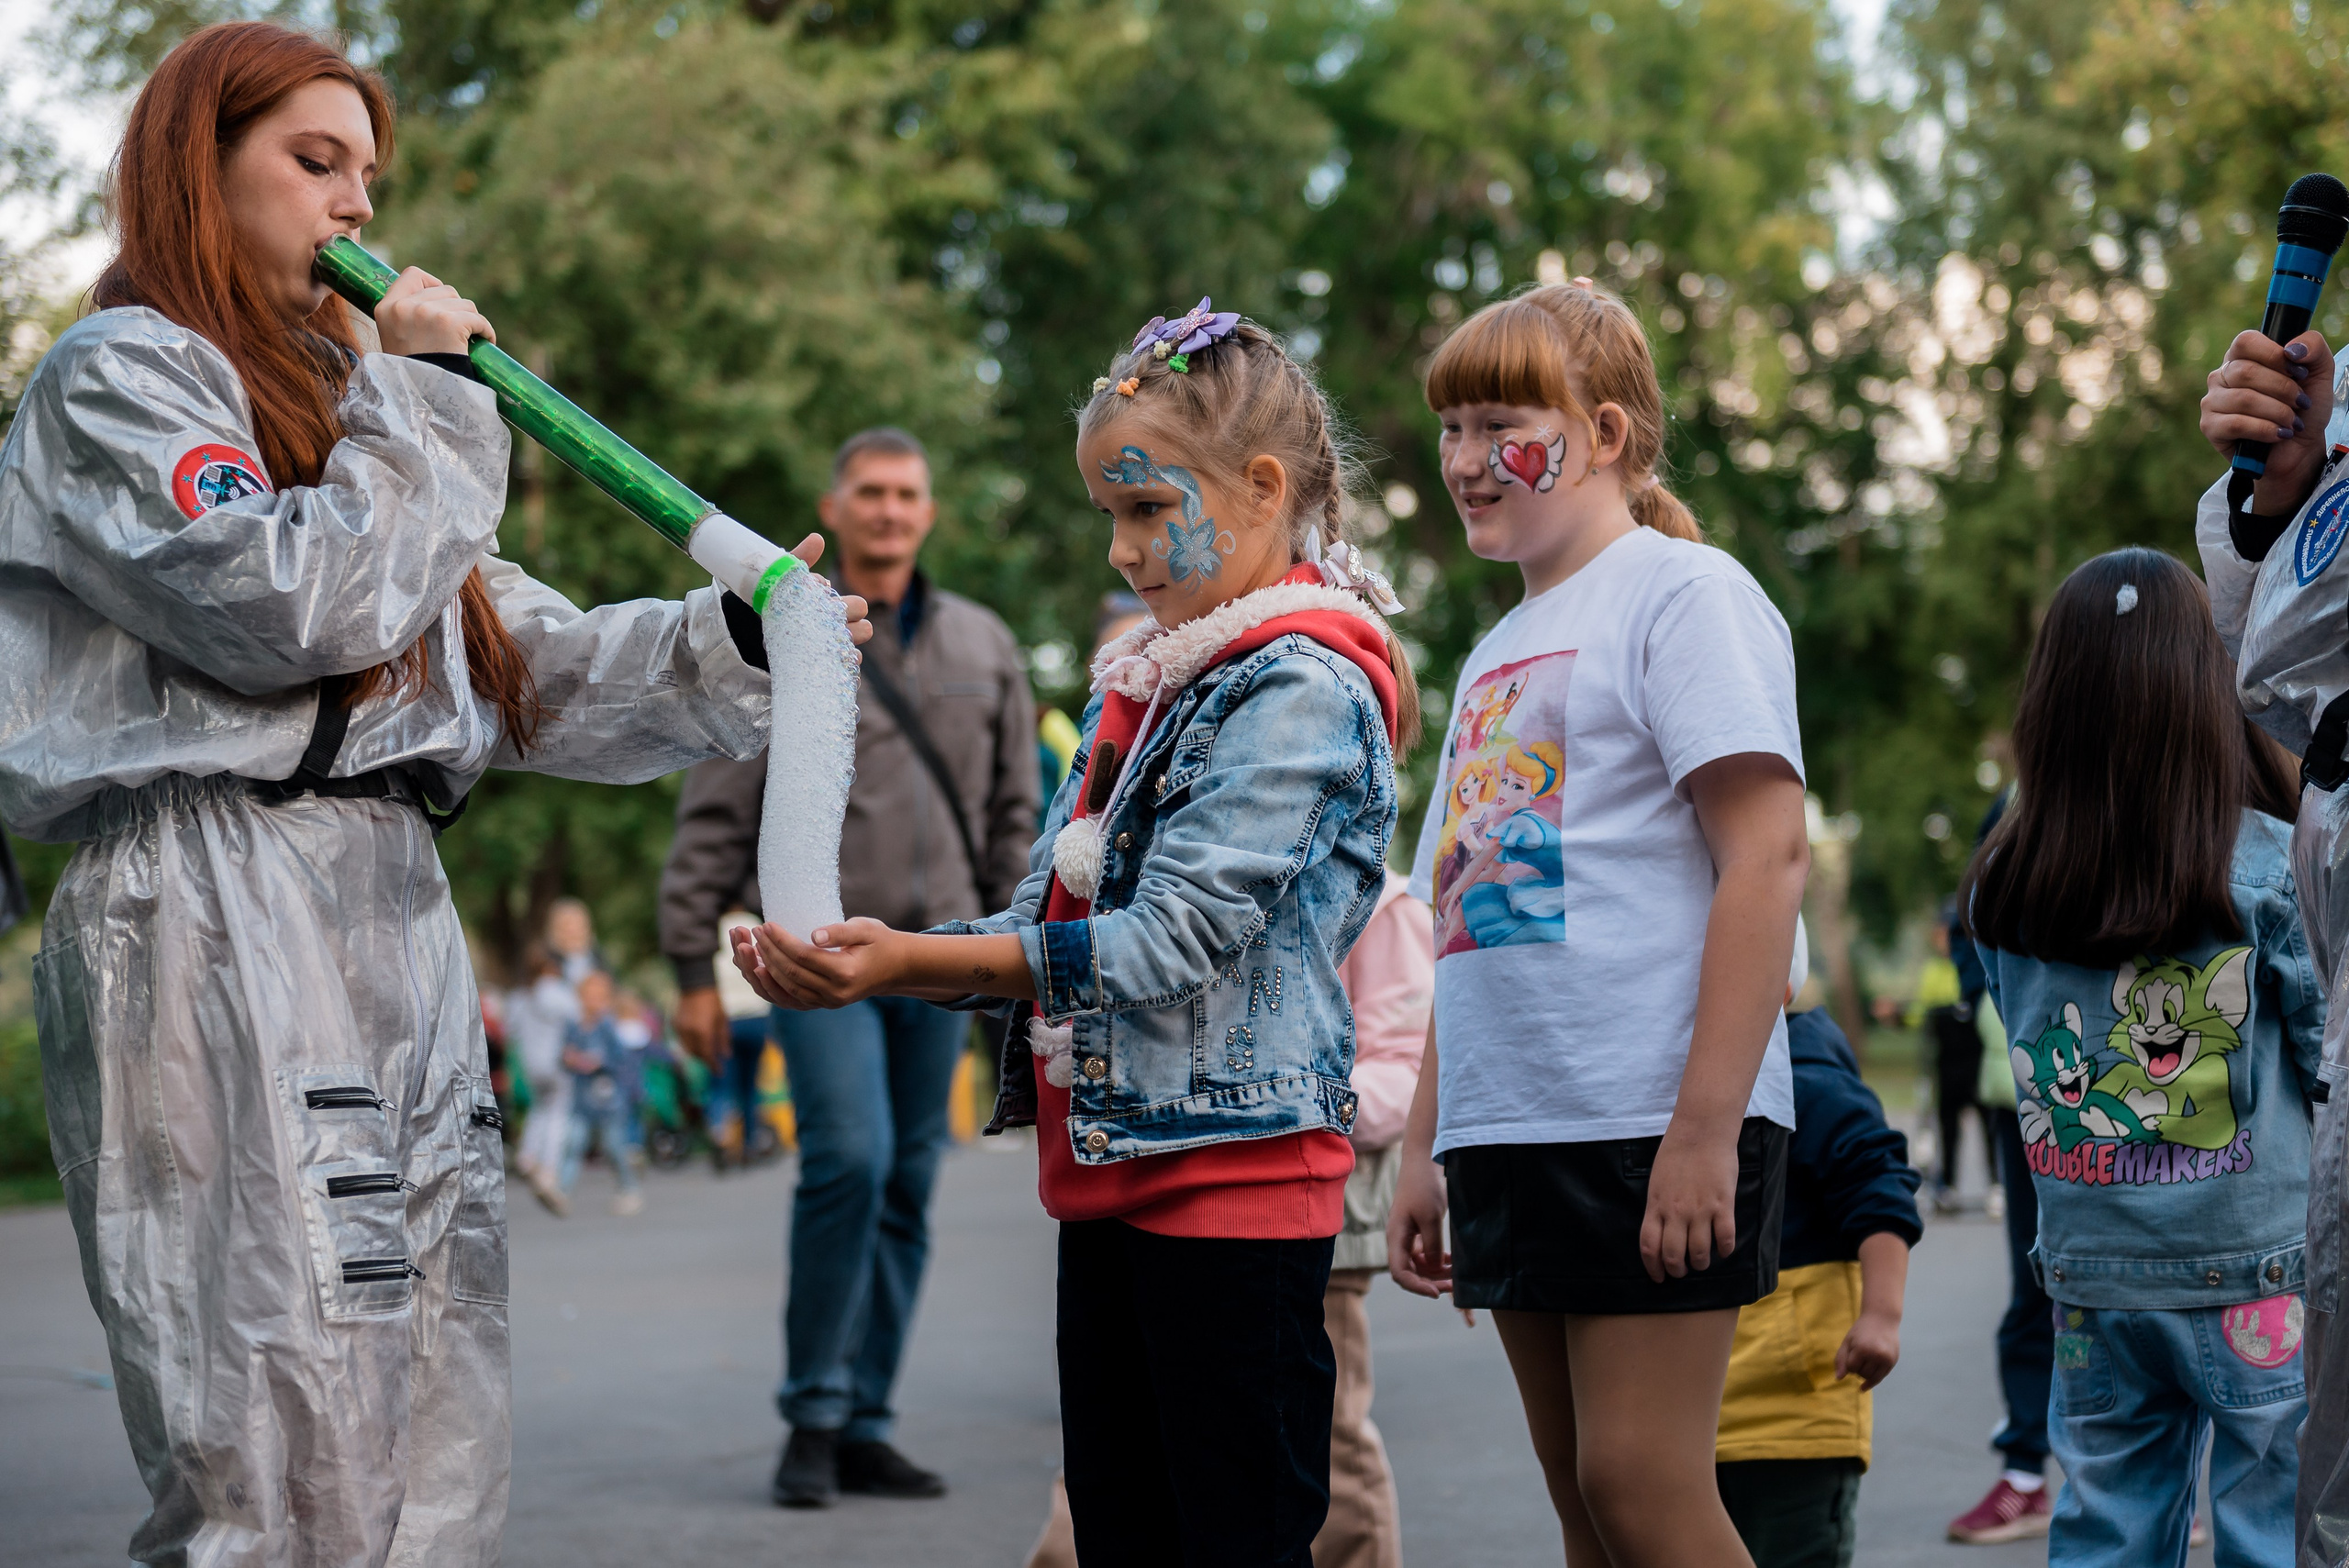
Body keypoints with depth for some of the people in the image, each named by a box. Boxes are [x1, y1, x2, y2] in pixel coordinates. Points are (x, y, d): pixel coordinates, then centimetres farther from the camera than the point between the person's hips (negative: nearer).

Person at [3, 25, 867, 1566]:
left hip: (397, 922, 9)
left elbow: (526, 667, 21)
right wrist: (427, 396, -2)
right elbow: (299, 600, -14)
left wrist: (733, 640, 6)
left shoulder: (331, 402, 29)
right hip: (219, 936, -9)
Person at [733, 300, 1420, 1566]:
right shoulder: (1142, 680, 17)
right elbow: (1047, 926, 16)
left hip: (1234, 1175, -9)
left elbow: (1172, 940, -20)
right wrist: (848, 967, 0)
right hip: (1109, 1173, 9)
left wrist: (914, 962, -24)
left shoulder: (1302, 687, -12)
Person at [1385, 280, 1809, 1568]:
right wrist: (1425, 1146, 17)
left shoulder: (1681, 592, -4)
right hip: (1510, 1127, 8)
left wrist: (1704, 1127, -20)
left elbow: (1767, 857, -14)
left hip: (1652, 1125, -8)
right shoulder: (1499, 649, 20)